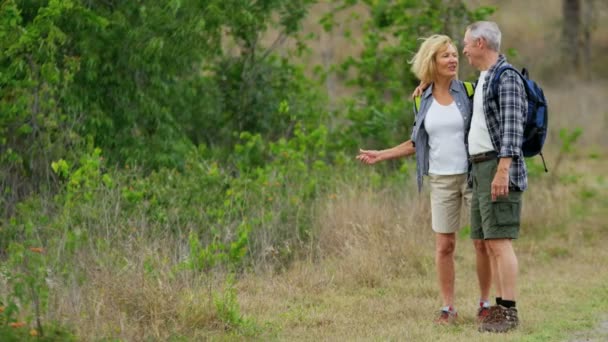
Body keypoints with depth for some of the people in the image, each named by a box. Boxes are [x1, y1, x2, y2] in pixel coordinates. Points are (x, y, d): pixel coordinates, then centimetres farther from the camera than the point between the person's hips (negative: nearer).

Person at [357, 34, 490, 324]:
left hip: (473, 175, -2)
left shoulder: (468, 92, -2)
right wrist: (380, 155, 10)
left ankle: (485, 302, 12)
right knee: (444, 246, 1)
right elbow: (418, 144, 15)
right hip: (441, 180, 2)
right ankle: (448, 307, 9)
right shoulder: (423, 100, 7)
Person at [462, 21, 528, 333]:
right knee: (482, 243, 8)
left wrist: (503, 171, -29)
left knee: (499, 241, -13)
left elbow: (513, 127, -20)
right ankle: (500, 307, 11)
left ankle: (508, 312, -13)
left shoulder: (507, 77, -11)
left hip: (499, 170, -10)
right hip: (481, 170, 10)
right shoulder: (484, 79, 20)